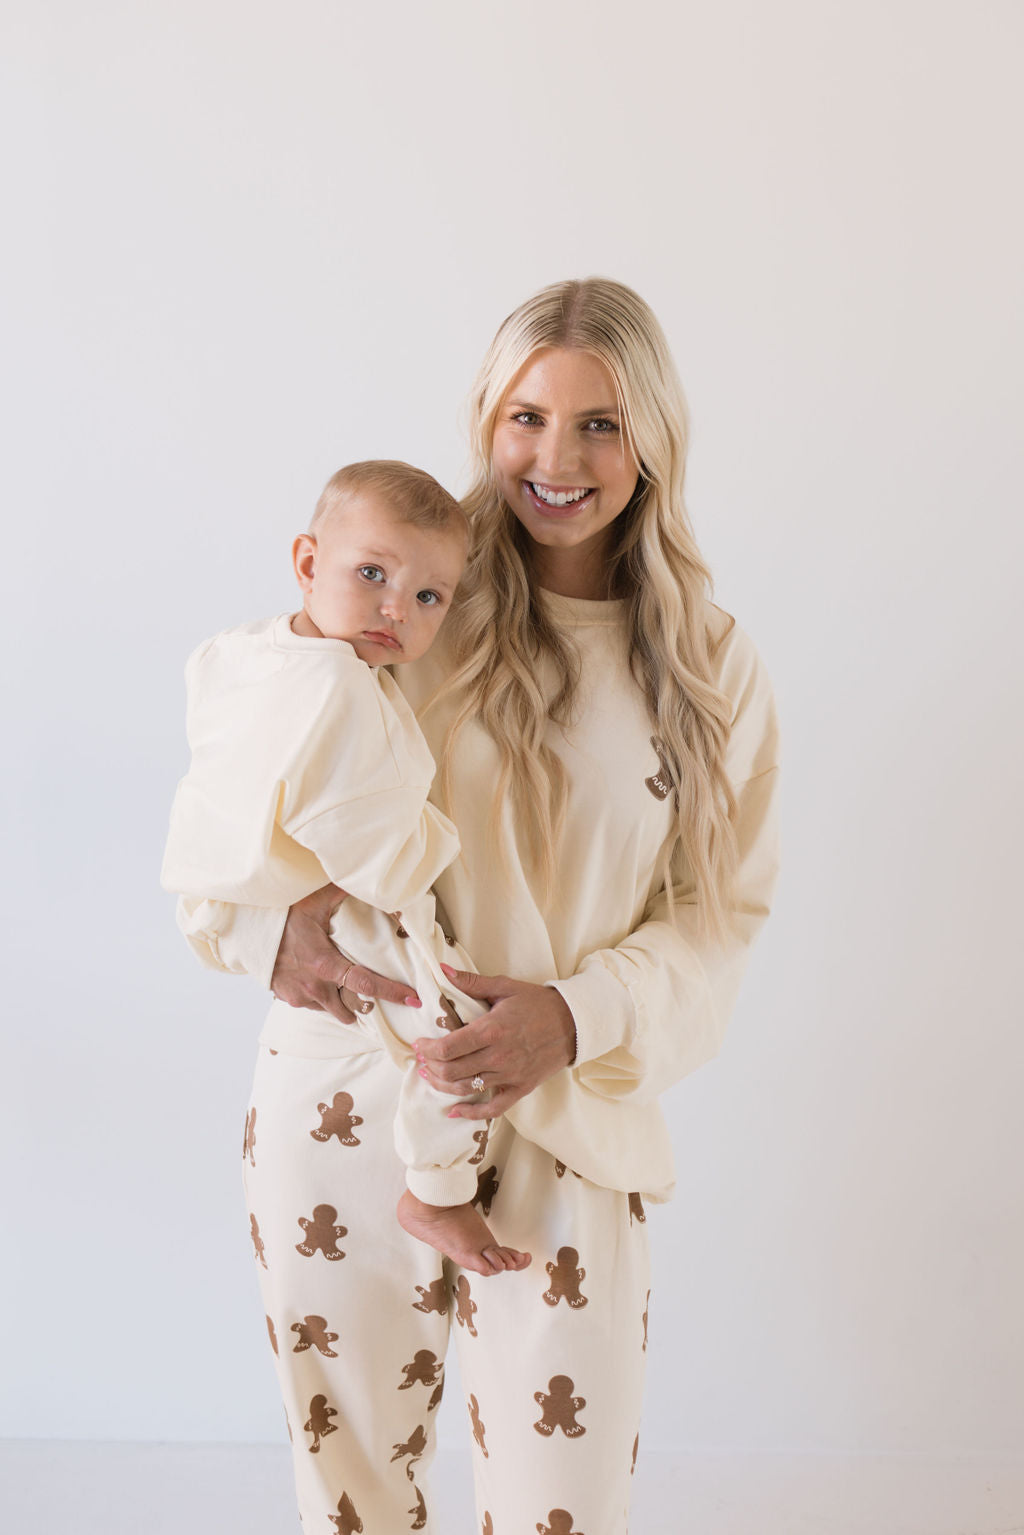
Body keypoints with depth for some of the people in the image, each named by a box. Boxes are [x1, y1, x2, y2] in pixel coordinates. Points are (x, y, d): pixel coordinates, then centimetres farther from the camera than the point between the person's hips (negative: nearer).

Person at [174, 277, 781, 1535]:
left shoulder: (712, 669, 3)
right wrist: (265, 921, -19)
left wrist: (576, 1017, -16)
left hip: (560, 1119, 1)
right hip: (350, 1092, 0)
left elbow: (720, 913, 2)